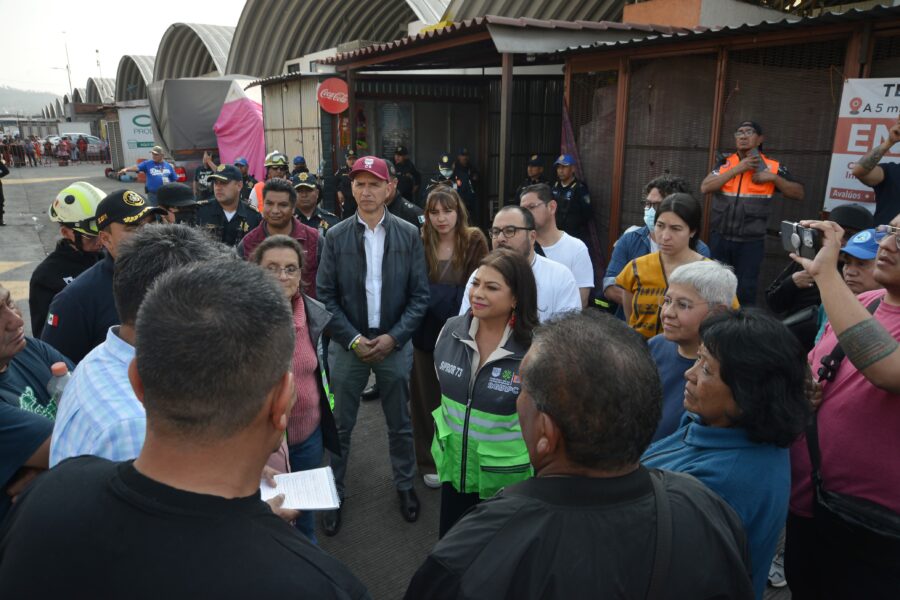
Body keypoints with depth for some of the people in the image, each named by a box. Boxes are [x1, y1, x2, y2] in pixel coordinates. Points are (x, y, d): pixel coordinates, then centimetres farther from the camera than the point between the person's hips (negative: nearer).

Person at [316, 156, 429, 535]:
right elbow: (325, 296, -2)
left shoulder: (408, 235, -2)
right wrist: (353, 339, -11)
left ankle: (405, 484, 35)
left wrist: (393, 337, -11)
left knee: (400, 424, 14)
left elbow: (420, 295, -2)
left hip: (394, 344, 0)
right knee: (340, 426, 10)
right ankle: (334, 491, 27)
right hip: (348, 344, 0)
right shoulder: (336, 236, -2)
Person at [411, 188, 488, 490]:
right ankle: (429, 460, 23)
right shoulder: (419, 243, -1)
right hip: (425, 331, 1)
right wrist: (451, 295, -8)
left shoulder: (475, 242, -4)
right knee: (427, 396, 9)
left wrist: (433, 294, -10)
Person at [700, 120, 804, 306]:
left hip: (751, 241, -2)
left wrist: (773, 178, -14)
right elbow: (705, 187, -11)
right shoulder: (725, 164, 4)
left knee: (745, 291, 3)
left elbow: (799, 193, 1)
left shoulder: (772, 167, 0)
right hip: (720, 238, 2)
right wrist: (737, 169, -15)